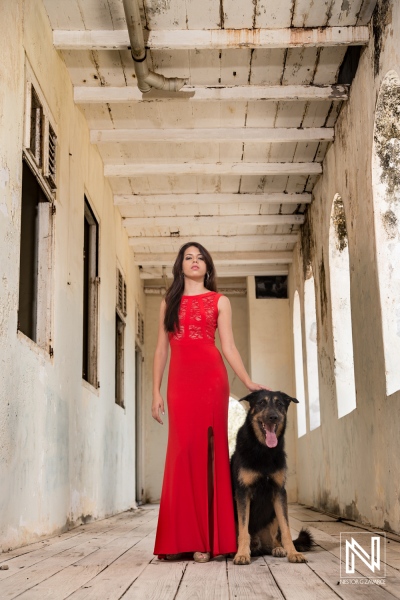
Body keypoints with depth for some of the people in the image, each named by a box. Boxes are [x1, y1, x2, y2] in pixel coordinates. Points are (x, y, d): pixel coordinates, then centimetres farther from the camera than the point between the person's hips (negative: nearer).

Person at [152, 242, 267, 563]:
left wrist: (249, 382, -5)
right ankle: (181, 538, -1)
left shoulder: (219, 301, 13)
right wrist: (156, 391, 8)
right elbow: (161, 349, 16)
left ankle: (207, 539, -4)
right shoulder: (169, 302, 19)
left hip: (210, 376, -2)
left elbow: (228, 346, 6)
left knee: (207, 449, -7)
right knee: (183, 451, -5)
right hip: (179, 379, 2)